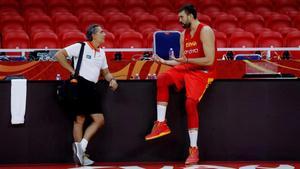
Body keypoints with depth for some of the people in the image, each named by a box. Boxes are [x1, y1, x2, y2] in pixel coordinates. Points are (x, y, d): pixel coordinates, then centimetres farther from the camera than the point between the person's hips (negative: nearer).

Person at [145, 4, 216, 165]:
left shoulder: (205, 31, -11)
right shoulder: (184, 34, 13)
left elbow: (209, 60, -19)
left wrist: (187, 60, -22)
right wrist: (164, 61, 6)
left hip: (202, 72, -7)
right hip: (186, 68, 7)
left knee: (190, 102, -25)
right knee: (162, 78, -17)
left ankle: (194, 149, -20)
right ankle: (161, 124, -16)